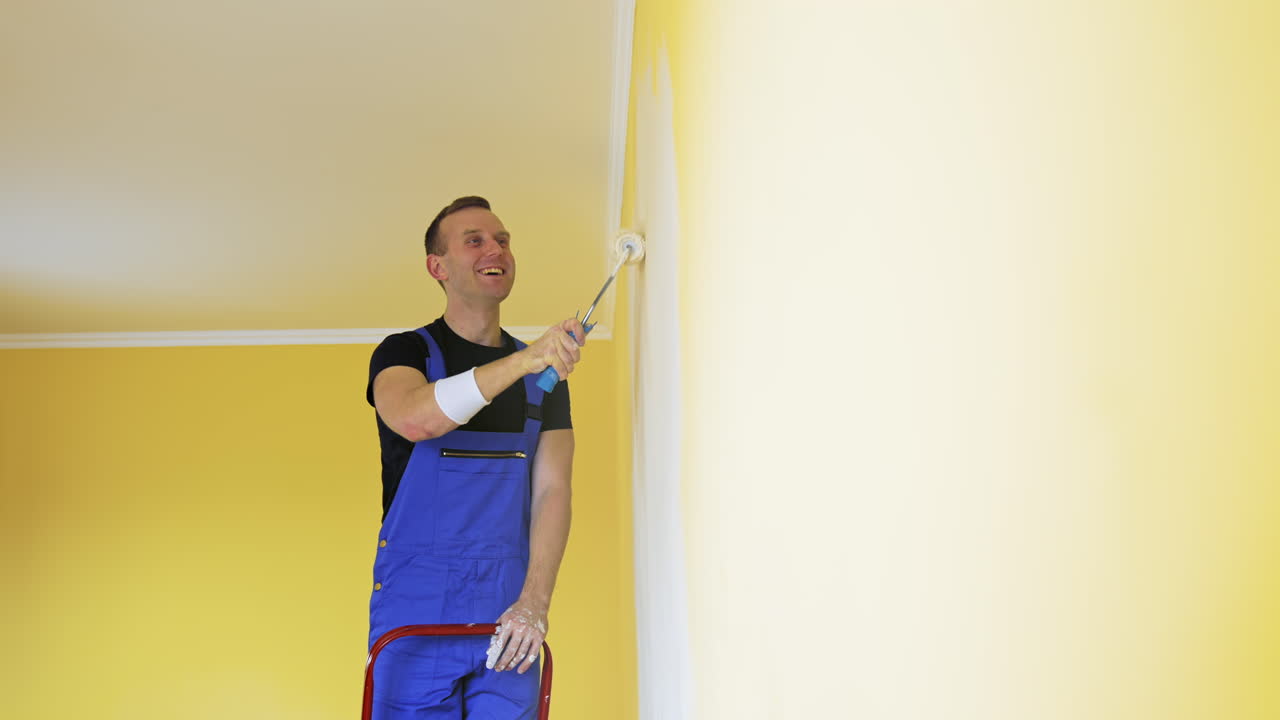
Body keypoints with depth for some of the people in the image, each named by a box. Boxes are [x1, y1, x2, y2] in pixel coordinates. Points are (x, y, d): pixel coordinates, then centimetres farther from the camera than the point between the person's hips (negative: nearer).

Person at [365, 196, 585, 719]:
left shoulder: (545, 371, 13)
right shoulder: (404, 353, 4)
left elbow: (552, 491, 3)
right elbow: (413, 419, -21)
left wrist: (534, 603, -11)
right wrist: (523, 361, -31)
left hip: (508, 605, 2)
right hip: (415, 603, -2)